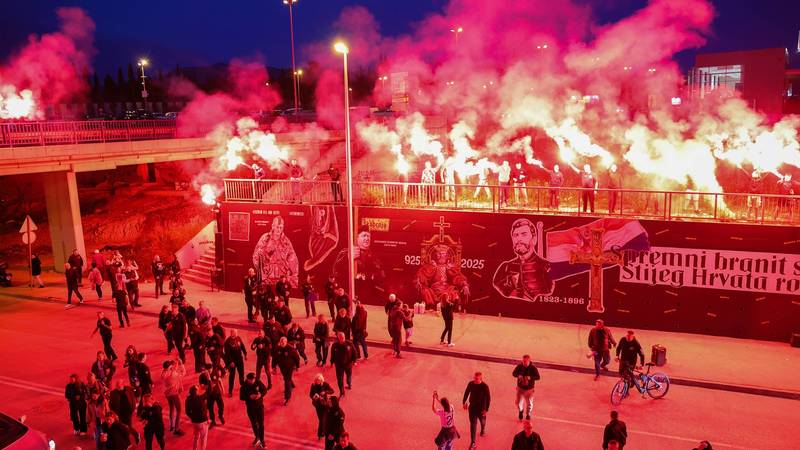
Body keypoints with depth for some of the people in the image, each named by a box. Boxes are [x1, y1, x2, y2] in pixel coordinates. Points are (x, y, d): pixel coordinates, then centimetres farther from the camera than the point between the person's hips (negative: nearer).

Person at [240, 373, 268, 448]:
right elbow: (241, 397, -12)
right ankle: (257, 437, 42)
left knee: (261, 424, 7)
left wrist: (261, 395, -24)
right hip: (250, 408, 0)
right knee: (254, 423, 14)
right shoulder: (244, 386, -17)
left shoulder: (258, 383, -15)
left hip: (260, 406, 0)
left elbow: (265, 390, -3)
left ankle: (261, 440, 24)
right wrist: (249, 397, -28)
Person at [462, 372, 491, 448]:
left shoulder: (485, 386, -23)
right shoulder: (470, 384, -13)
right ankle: (473, 442, 7)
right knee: (473, 424, 1)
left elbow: (488, 398, -17)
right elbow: (466, 392, 4)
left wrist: (486, 409, -18)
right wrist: (464, 402, 11)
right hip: (472, 407, 1)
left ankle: (483, 430, 59)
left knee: (482, 421, 25)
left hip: (481, 408, -1)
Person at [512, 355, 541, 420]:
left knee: (529, 403, 9)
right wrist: (518, 375, -23)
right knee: (519, 402, 6)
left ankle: (528, 415, 35)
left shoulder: (533, 368, -16)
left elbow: (538, 377, -16)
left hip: (529, 389, -2)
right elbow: (514, 373, -1)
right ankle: (521, 410, 40)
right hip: (520, 388, 2)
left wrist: (530, 377, -33)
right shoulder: (519, 366, -11)